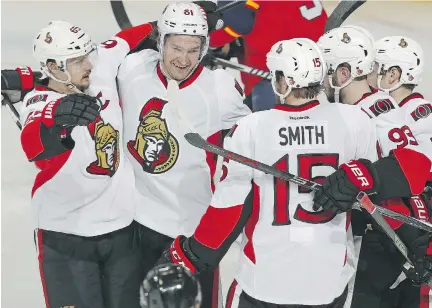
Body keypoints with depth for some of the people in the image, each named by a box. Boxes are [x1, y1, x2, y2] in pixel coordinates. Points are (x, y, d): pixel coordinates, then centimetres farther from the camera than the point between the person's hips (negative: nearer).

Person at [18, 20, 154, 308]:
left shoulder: (101, 71, -5)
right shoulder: (40, 103, -21)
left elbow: (129, 38, 15)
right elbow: (34, 145, -45)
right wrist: (59, 115, -63)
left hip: (122, 226, 5)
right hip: (66, 237, -5)